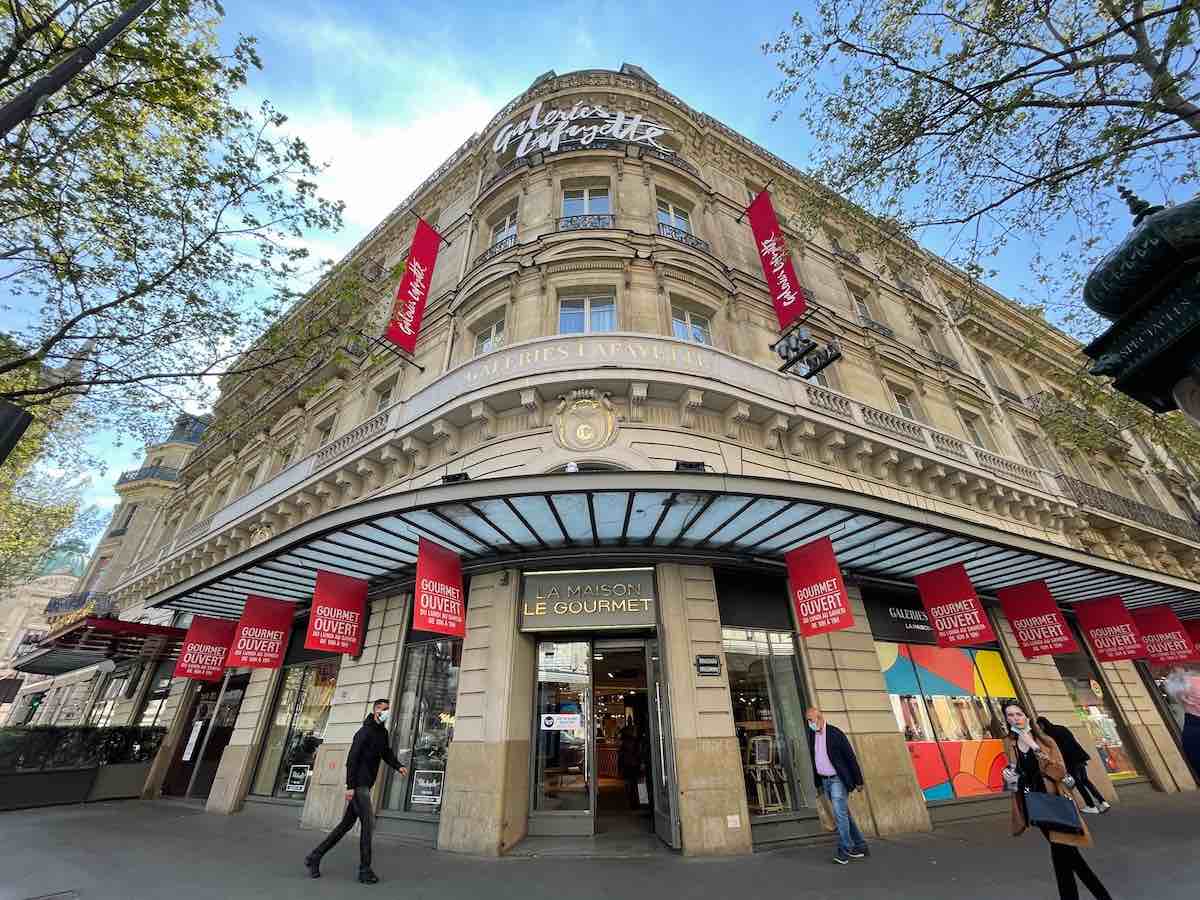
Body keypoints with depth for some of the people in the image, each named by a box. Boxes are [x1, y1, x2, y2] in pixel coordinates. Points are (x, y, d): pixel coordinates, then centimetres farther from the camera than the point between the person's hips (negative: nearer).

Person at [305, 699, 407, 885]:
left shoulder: (383, 733, 12)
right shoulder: (365, 732, -16)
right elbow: (352, 759, -19)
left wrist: (399, 766, 1)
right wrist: (350, 786, -21)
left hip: (365, 785, 9)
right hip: (357, 785, -9)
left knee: (346, 824, 15)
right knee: (369, 824, -5)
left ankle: (314, 857, 26)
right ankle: (365, 870, 4)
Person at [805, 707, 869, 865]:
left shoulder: (835, 733, -18)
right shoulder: (811, 735, 0)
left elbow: (851, 757, -11)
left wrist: (858, 781, -8)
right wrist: (818, 783, 14)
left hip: (838, 780, -7)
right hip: (825, 781, 7)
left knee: (840, 814, -11)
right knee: (843, 814, 15)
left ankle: (844, 851, 1)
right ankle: (860, 847, 28)